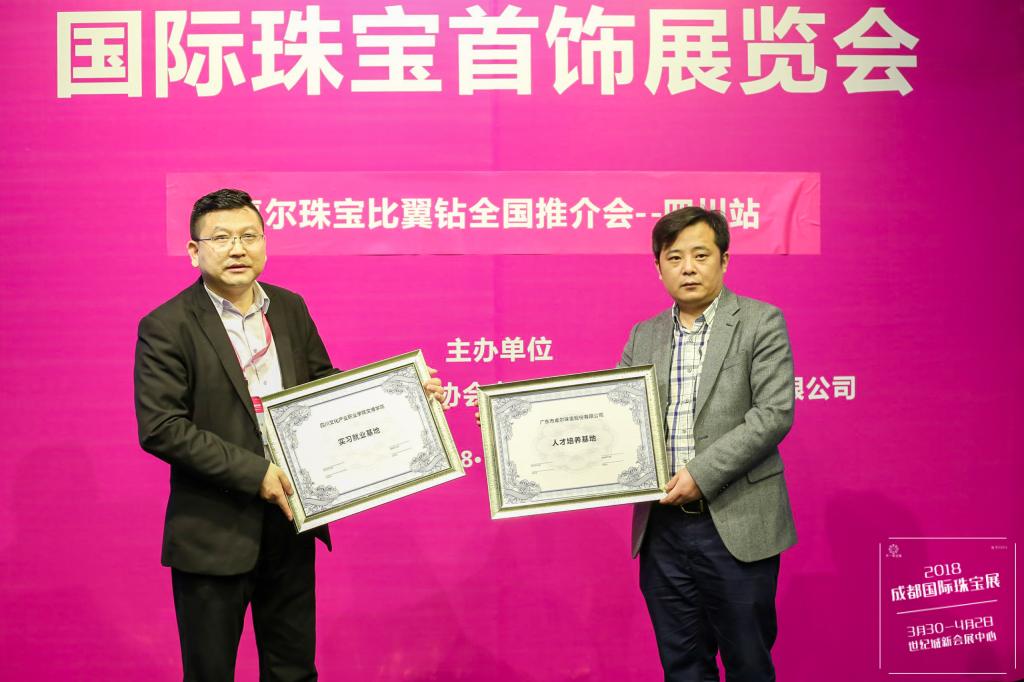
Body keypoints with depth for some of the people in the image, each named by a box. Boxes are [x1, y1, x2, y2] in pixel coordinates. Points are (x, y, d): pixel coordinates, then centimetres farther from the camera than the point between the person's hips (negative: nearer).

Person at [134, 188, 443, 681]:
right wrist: (254, 472, -21)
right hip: (214, 533, -5)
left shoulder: (291, 308, 6)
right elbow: (160, 428, -17)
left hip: (289, 520, 5)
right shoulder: (166, 327, -11)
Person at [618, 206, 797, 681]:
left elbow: (774, 413, -11)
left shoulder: (760, 323, -2)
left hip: (737, 526, -4)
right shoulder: (644, 336, 12)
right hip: (663, 529, 4)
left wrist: (703, 473, -18)